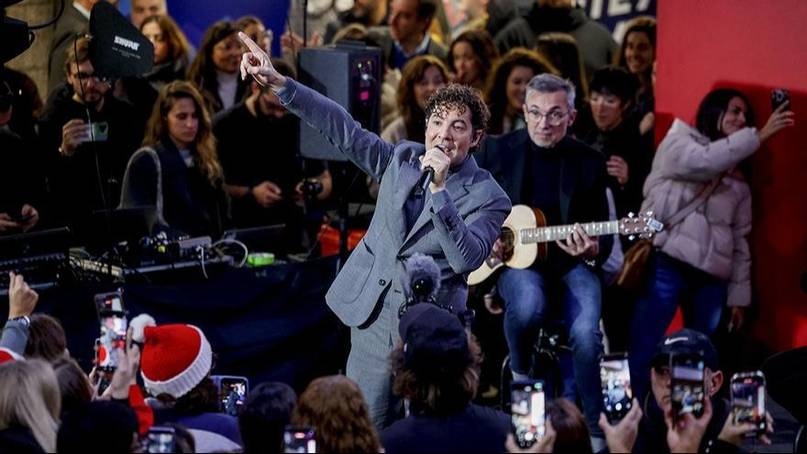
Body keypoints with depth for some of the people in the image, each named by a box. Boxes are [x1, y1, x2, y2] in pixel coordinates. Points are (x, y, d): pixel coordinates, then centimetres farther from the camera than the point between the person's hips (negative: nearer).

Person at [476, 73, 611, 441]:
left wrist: (592, 251, -20)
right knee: (529, 301, -36)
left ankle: (596, 428, -9)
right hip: (511, 260, 0)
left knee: (586, 333, -28)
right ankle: (520, 374, -3)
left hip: (570, 261, 0)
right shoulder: (498, 150, 2)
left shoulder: (589, 162, 2)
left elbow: (603, 238, 3)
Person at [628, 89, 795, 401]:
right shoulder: (677, 143, 8)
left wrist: (739, 296, 11)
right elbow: (704, 161, -15)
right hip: (667, 264, -6)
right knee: (643, 351, -12)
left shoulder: (737, 183, 24)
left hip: (712, 277, 6)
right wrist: (760, 135, -19)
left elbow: (740, 241, 19)